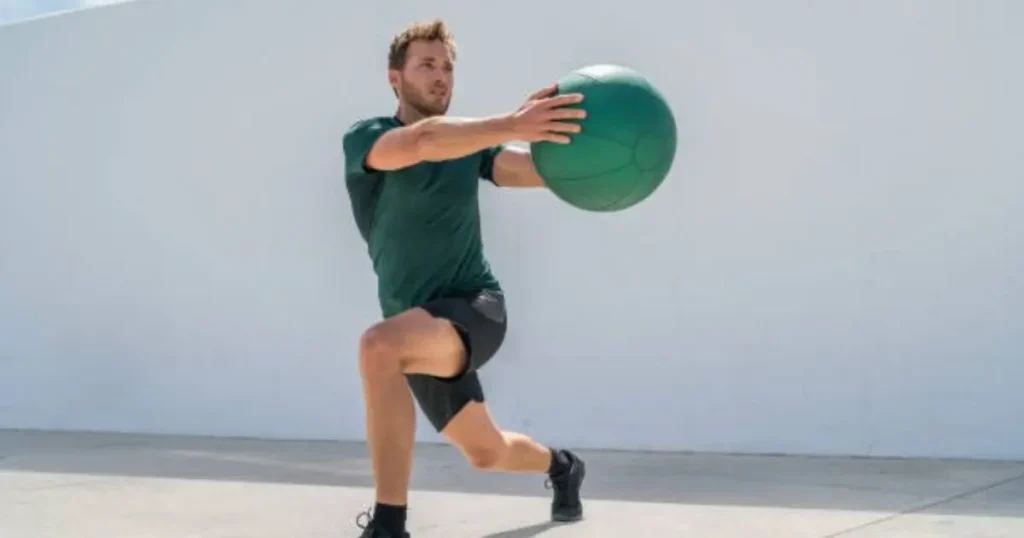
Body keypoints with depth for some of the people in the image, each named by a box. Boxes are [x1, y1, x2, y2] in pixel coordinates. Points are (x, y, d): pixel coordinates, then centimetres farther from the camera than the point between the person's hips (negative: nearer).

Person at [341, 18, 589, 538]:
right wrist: (513, 124, -44)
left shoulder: (469, 141, 1)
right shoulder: (364, 138, -7)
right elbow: (422, 140, -30)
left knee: (379, 347, -34)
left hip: (473, 308, -3)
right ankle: (562, 466, 54)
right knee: (486, 453, 19)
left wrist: (574, 136, -39)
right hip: (420, 329, 3)